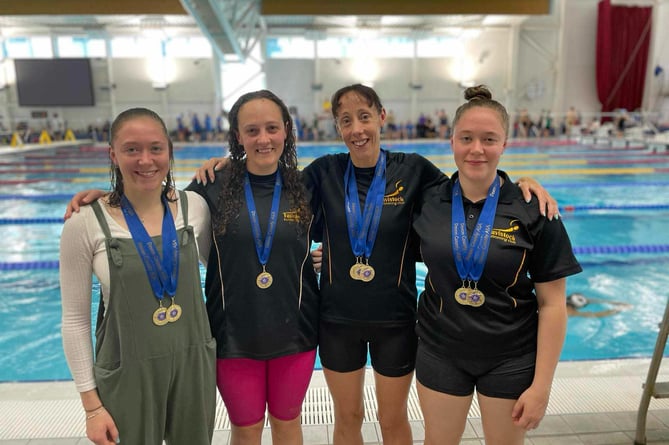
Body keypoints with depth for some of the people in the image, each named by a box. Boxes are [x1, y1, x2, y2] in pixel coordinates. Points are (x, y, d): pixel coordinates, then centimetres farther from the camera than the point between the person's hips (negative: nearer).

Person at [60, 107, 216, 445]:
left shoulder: (193, 206, -6)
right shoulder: (85, 225, -12)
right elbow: (75, 320, -5)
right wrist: (91, 404, -4)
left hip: (194, 364, 3)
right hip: (128, 375, -2)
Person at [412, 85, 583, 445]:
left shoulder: (533, 210, -13)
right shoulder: (427, 203, -7)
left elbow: (552, 304, -10)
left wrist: (541, 385, -10)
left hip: (511, 358, -1)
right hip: (439, 353, 2)